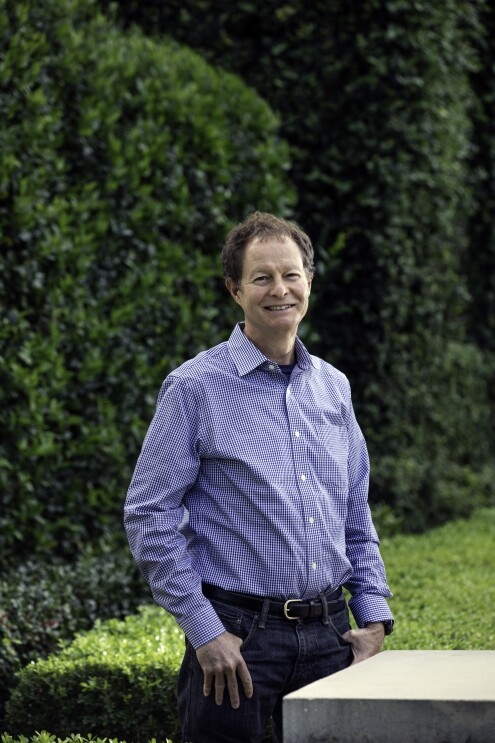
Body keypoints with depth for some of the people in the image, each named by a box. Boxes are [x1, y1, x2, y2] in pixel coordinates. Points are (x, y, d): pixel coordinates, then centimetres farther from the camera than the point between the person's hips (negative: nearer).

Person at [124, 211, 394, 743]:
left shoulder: (333, 386, 12)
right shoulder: (196, 387, -5)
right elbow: (149, 518, -8)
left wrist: (373, 615, 8)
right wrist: (204, 631, -13)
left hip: (329, 634, 5)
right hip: (237, 639, -5)